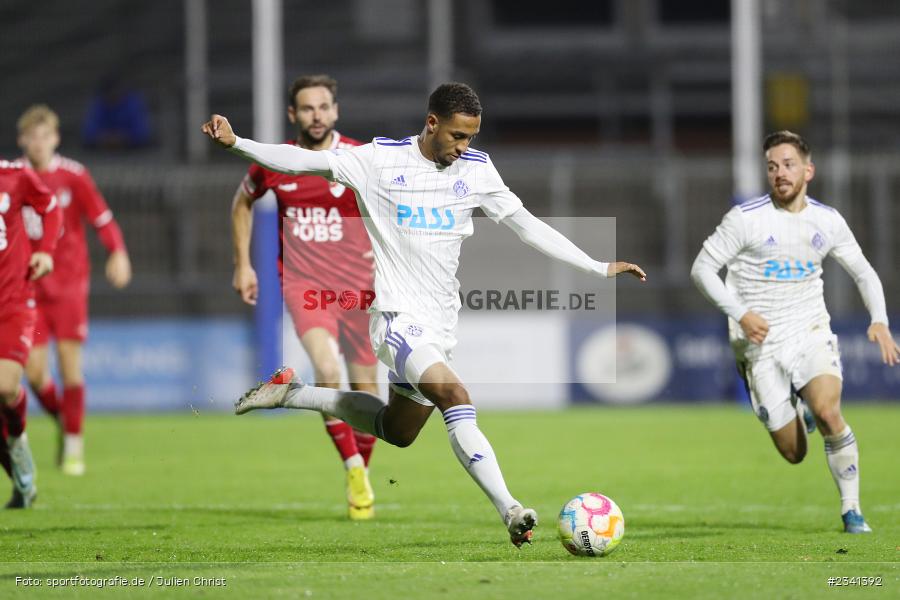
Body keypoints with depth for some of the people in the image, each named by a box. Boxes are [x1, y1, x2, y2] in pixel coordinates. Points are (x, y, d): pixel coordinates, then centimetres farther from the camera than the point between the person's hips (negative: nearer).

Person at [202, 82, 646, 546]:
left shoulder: (475, 170, 4)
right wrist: (236, 144, -19)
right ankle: (510, 512, -32)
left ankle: (290, 392, 36)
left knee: (397, 431, 18)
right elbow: (302, 161, -7)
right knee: (456, 399, -28)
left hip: (440, 324, 6)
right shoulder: (379, 160, -7)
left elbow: (527, 226, 6)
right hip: (399, 317, -6)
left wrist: (598, 268, 1)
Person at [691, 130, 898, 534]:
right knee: (793, 453, 0)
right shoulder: (746, 218, -10)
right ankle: (799, 410, 38)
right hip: (761, 343, -1)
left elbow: (863, 272, 13)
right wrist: (740, 314, -19)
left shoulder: (828, 221, 1)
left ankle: (852, 510, -12)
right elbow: (702, 268, -6)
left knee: (828, 412, -27)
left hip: (812, 333, 1)